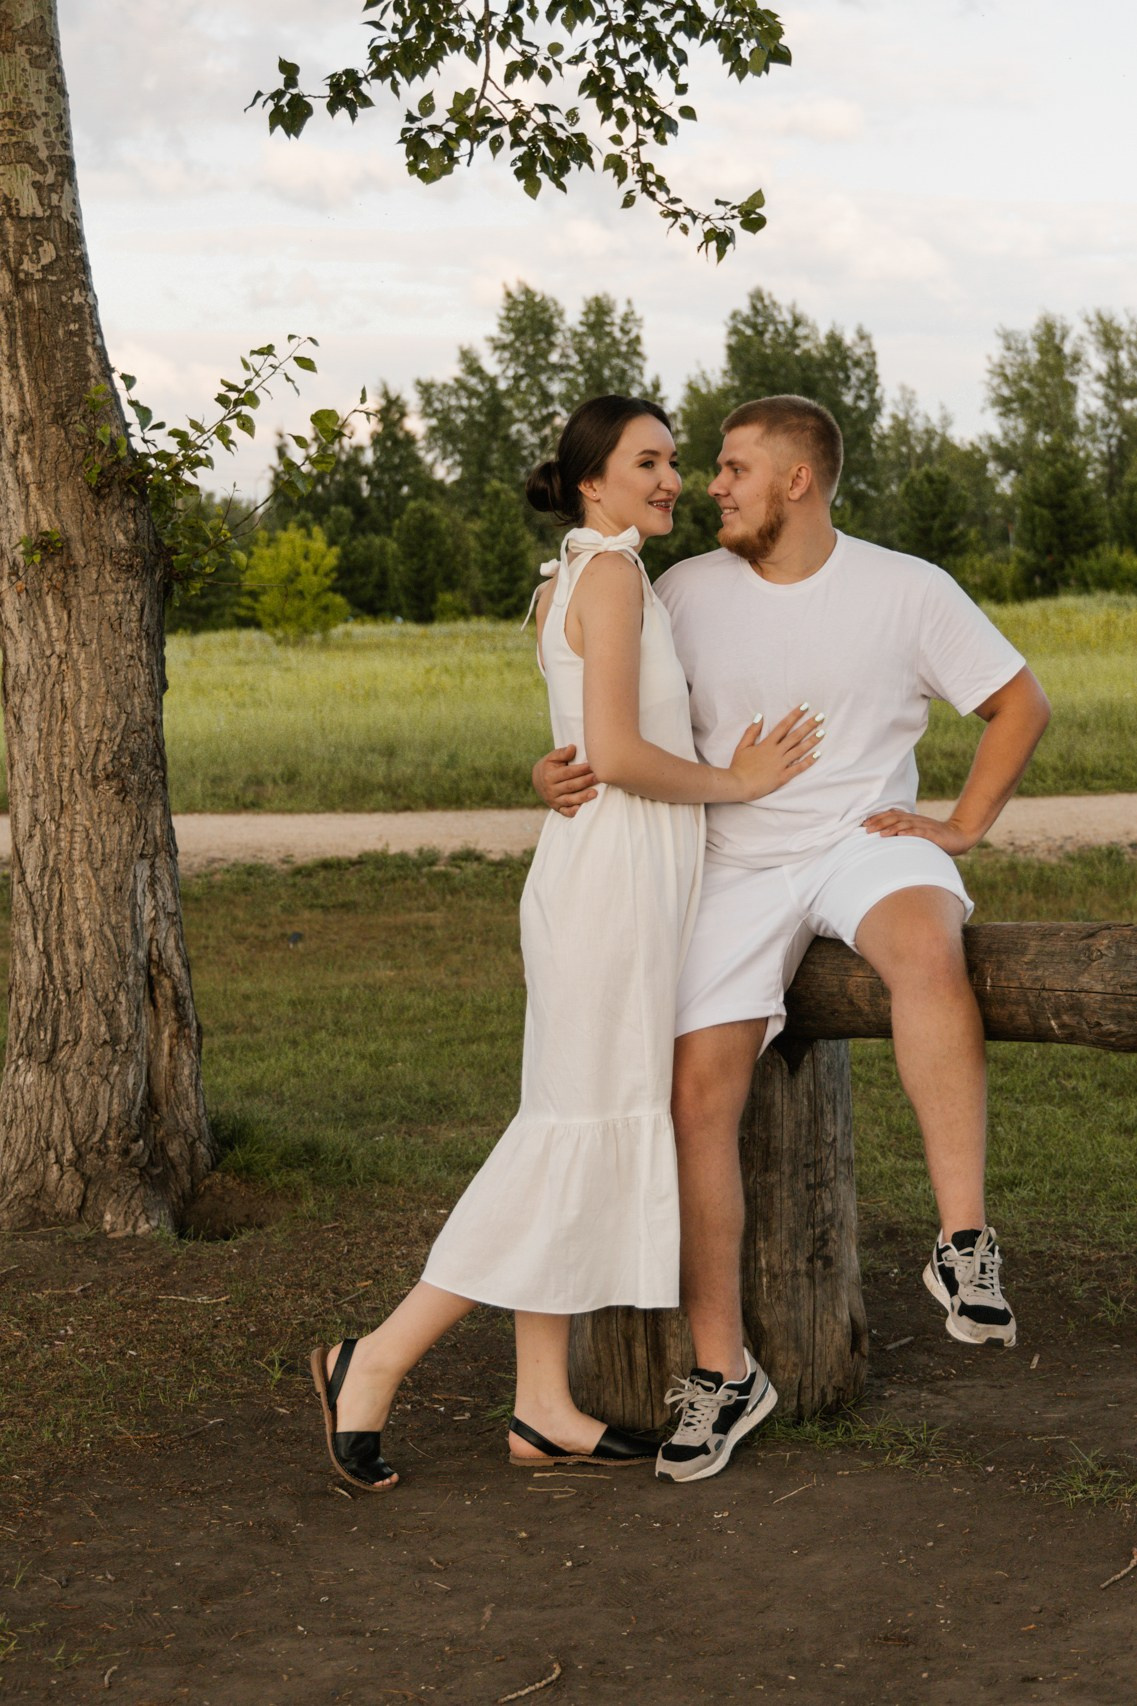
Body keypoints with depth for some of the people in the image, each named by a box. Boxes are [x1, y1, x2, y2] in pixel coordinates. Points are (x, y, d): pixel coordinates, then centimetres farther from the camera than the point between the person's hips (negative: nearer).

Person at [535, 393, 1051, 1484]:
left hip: (867, 845, -2)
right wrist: (555, 771, -10)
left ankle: (963, 1243, -33)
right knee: (697, 1095, -13)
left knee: (929, 949, -38)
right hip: (734, 870, 2)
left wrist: (962, 826, -2)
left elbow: (1021, 704, 9)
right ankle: (717, 1368, 1)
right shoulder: (687, 593, 5)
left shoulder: (906, 590, 0)